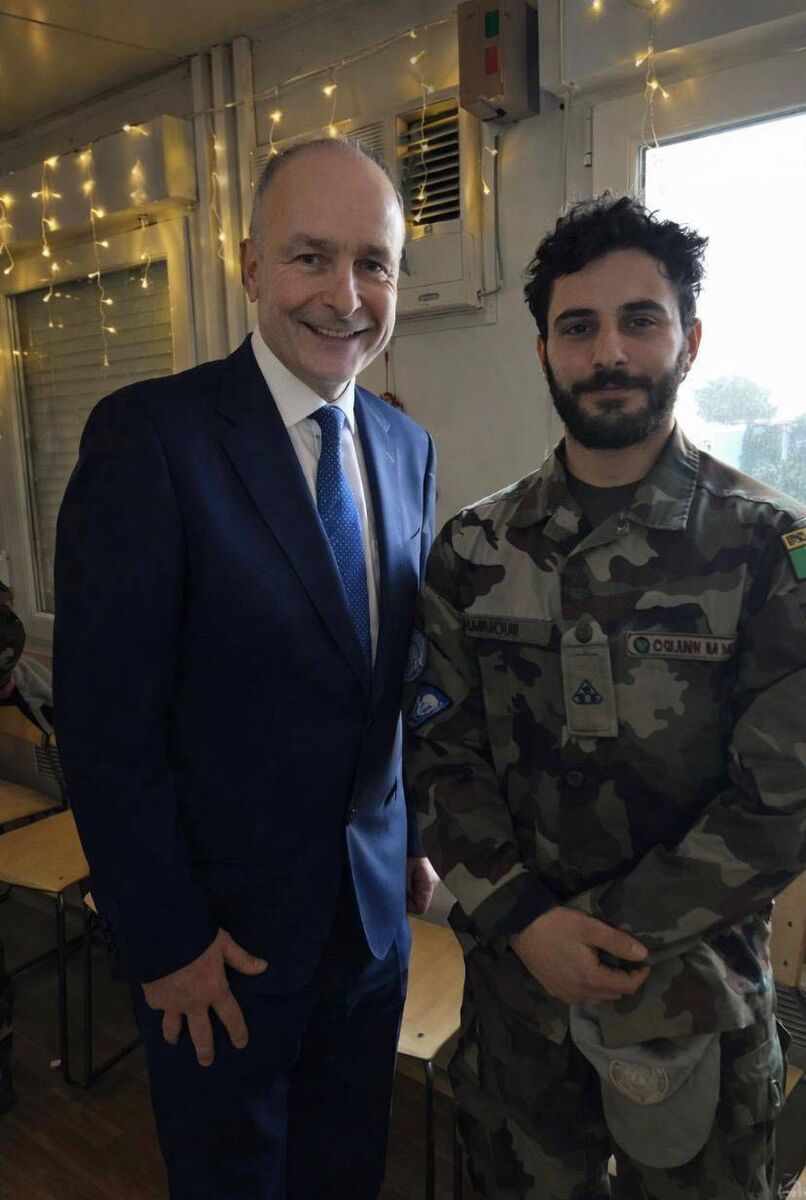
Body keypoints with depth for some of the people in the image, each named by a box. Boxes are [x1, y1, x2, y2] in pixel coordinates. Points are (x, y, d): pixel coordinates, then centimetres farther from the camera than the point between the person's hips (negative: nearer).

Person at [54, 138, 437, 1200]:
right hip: (222, 922, -5)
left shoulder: (407, 446, 2)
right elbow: (104, 717, -17)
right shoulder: (150, 434, -18)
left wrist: (417, 838, 9)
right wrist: (165, 940, -13)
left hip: (376, 906, 5)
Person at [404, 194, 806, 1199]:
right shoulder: (472, 552, -4)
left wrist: (602, 933, -15)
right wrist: (526, 920, -14)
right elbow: (439, 755, -3)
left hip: (695, 989, -1)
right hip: (513, 969, 2)